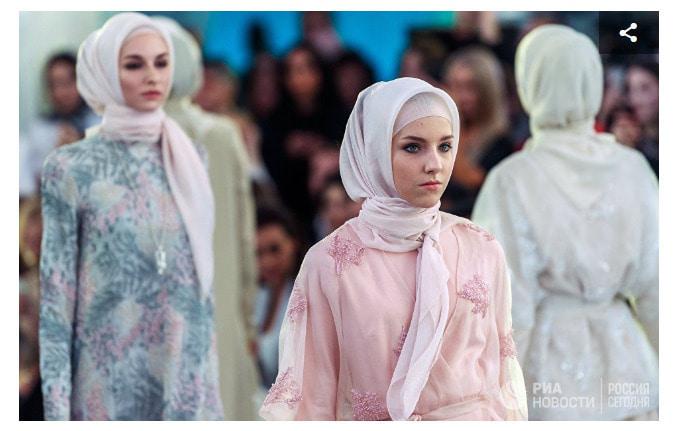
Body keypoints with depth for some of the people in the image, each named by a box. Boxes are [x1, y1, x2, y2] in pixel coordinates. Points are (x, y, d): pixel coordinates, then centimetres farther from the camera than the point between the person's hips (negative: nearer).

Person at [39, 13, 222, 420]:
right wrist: (56, 406, -10)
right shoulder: (71, 168, -5)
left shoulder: (191, 159, 8)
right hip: (111, 383, -4)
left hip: (189, 380, 4)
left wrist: (210, 372, 11)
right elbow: (56, 292, -5)